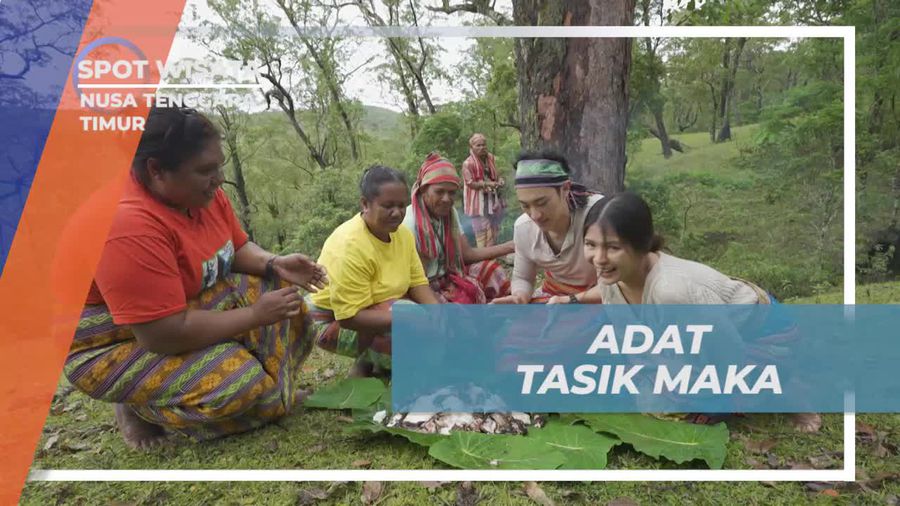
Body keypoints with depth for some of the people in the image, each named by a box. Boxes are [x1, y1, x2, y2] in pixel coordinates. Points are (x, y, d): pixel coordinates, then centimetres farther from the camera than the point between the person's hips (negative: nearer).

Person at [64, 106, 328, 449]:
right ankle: (140, 406, 1)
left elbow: (237, 248, 9)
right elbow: (165, 335, -34)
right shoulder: (129, 226, -33)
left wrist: (274, 265, -13)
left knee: (284, 295, -2)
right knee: (239, 385, -26)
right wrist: (256, 314, -26)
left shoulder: (201, 194, -7)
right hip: (119, 345, -8)